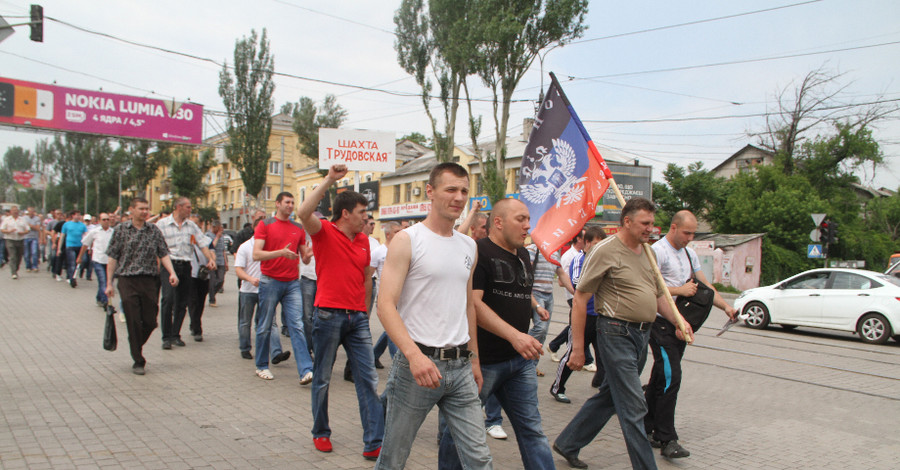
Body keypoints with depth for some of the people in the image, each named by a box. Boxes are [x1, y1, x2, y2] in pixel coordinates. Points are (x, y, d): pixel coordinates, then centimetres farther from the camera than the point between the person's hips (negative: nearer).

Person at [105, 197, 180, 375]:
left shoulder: (154, 230, 9)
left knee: (150, 322, 5)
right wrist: (109, 283, -1)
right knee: (133, 323, -3)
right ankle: (138, 362, 7)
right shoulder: (121, 230, 3)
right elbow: (112, 258, 3)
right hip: (128, 281, -2)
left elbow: (163, 254, 5)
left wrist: (172, 272, -11)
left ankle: (137, 346, 33)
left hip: (150, 281, 2)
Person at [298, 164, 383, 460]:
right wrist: (329, 180, -24)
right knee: (322, 379, 9)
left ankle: (374, 444, 5)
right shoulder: (325, 232, -4)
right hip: (329, 315, -5)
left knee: (368, 380, 1)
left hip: (357, 318, 5)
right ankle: (320, 433, 28)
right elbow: (304, 213, -25)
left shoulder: (363, 240, 12)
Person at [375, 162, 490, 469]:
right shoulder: (407, 240, -6)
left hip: (460, 366, 5)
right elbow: (386, 305, -15)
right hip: (417, 363, -5)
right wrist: (414, 354, -27)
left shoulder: (469, 247, 12)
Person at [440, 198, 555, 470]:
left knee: (532, 429, 9)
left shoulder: (523, 255, 13)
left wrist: (535, 305, 22)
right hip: (483, 361, -7)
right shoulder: (479, 252, -13)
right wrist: (514, 335, -31)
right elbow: (473, 303, -25)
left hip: (520, 359, 7)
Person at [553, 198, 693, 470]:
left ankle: (567, 445, 32)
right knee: (633, 409, -4)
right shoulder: (606, 251, -12)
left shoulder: (647, 252, 13)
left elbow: (659, 295, 23)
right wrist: (578, 348, -13)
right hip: (617, 334, -8)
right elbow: (580, 299, -12)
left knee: (608, 397, 17)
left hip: (642, 334, 8)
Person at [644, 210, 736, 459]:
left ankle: (647, 429, 22)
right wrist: (680, 290, -17)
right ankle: (666, 439, -8)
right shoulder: (657, 251, -12)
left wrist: (725, 306, 4)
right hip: (661, 323, -8)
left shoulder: (690, 254, 16)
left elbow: (705, 285, 18)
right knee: (670, 377, -13)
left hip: (680, 323, 8)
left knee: (661, 377, 12)